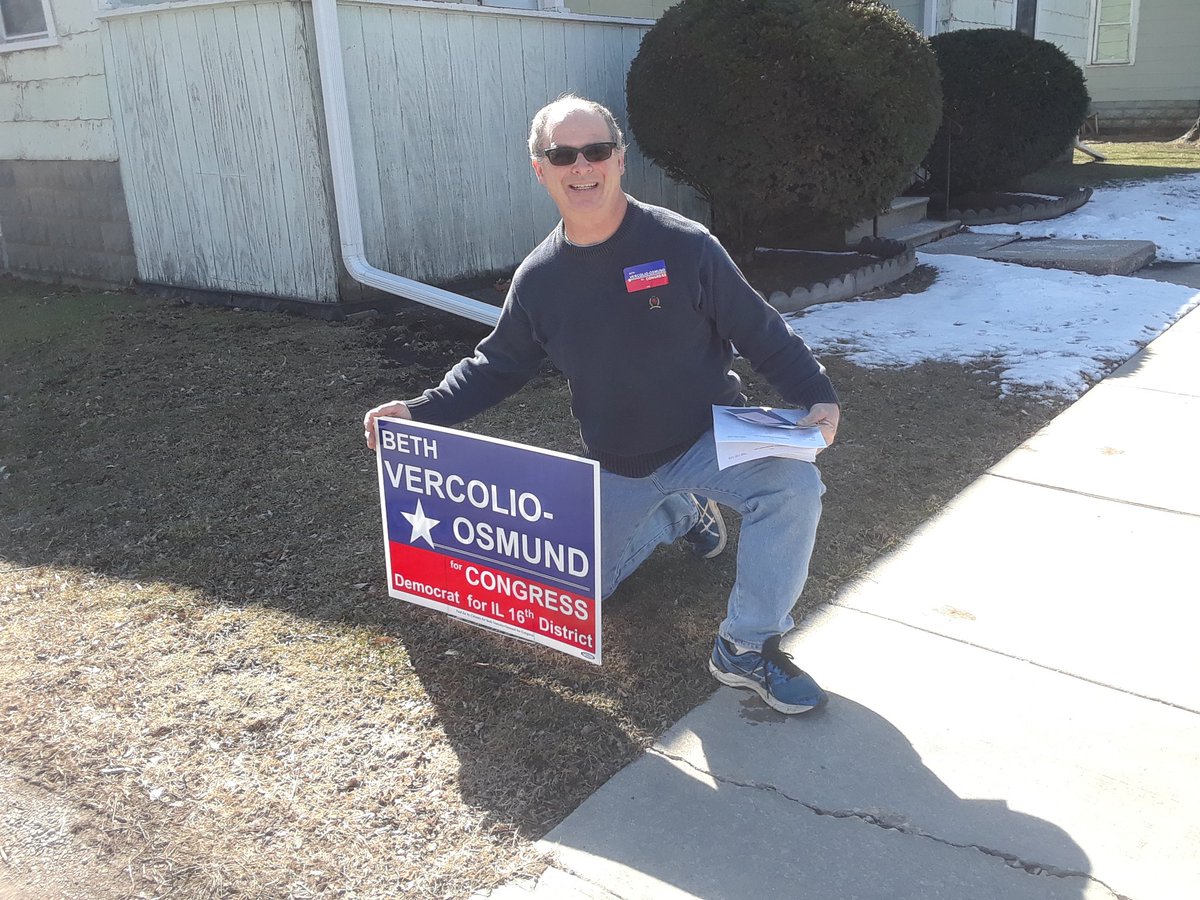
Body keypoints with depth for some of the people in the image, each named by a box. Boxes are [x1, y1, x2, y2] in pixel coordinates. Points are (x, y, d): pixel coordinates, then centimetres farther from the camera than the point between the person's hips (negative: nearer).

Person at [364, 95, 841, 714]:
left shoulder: (683, 245, -16)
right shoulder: (538, 278, -5)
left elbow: (762, 334, -11)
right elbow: (497, 365, 6)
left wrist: (817, 398, -24)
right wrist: (419, 412, -4)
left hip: (710, 440, -3)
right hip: (616, 468, 4)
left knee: (792, 486, -32)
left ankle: (747, 648, -12)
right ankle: (681, 513, 38)